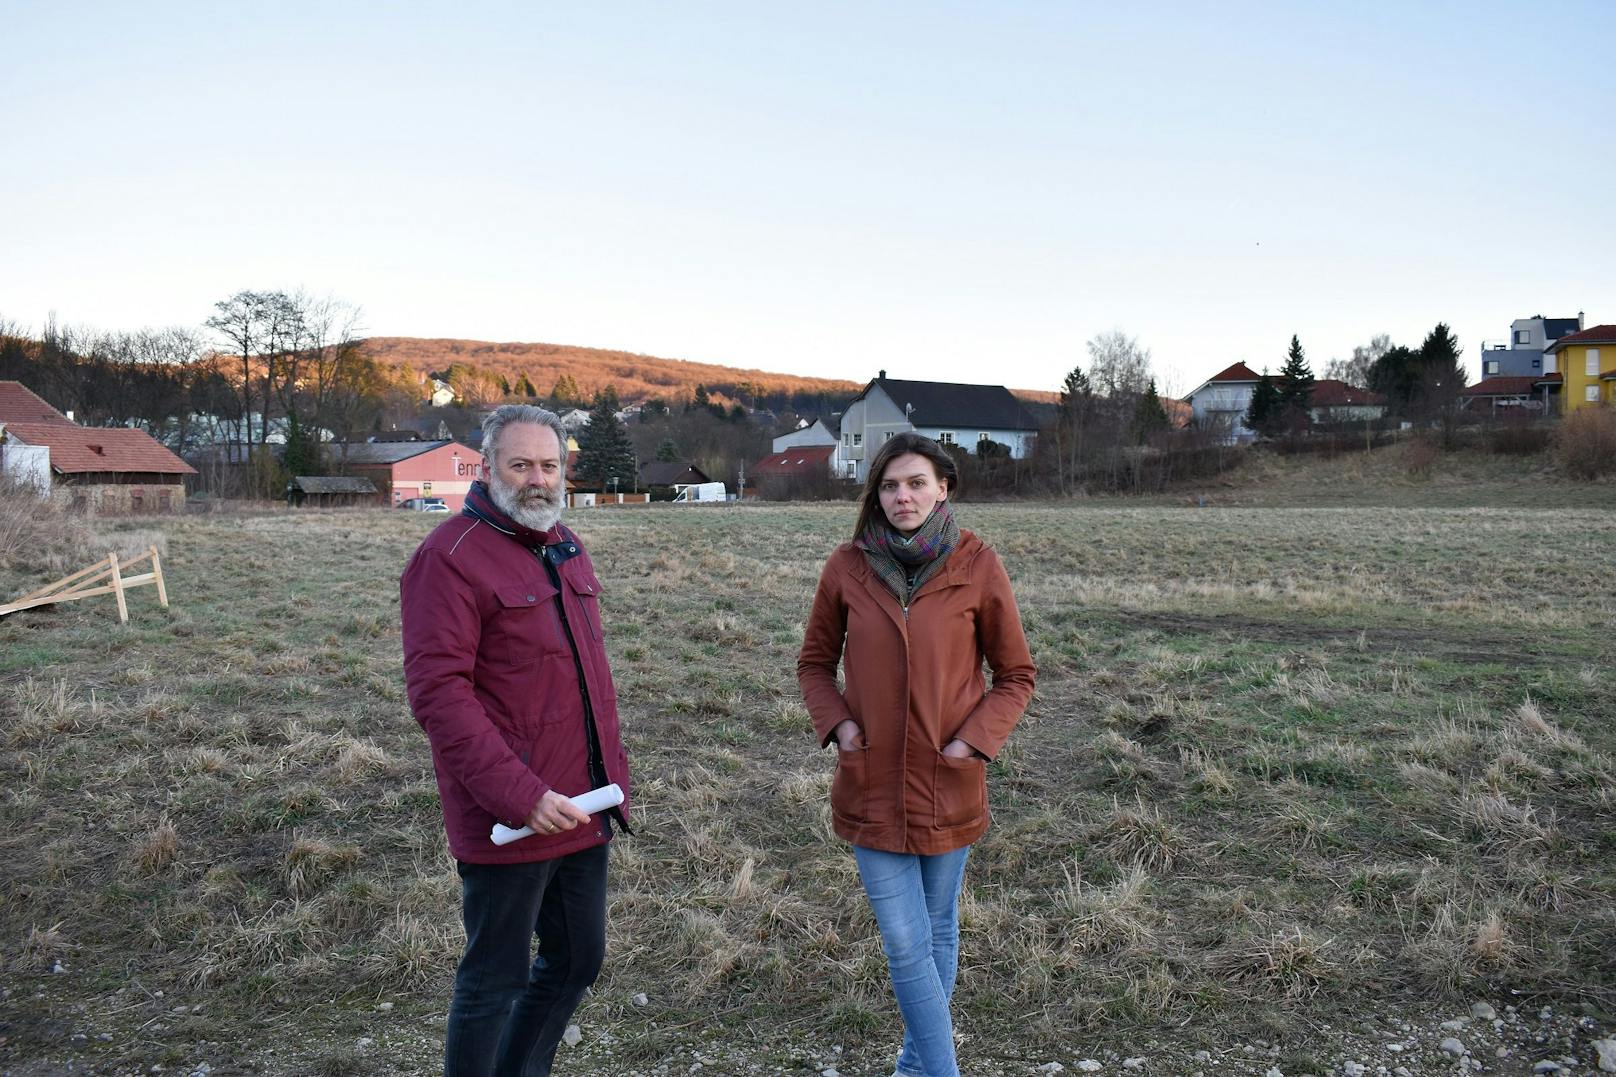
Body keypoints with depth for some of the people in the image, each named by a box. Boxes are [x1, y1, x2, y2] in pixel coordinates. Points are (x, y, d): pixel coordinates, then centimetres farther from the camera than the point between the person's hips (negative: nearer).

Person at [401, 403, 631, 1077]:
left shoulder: (564, 548, 12)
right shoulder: (451, 556, -14)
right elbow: (438, 693, -21)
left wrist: (613, 767, 13)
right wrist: (520, 795, -25)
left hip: (581, 808, 8)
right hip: (507, 820, -8)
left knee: (578, 959, 20)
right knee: (495, 982, 7)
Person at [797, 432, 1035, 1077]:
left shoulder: (976, 566, -8)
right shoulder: (848, 566, -4)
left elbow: (1016, 676, 1)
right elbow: (815, 662, 8)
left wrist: (974, 739, -12)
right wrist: (836, 722, -8)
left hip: (949, 785, 0)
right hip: (871, 784, 0)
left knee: (938, 931, 17)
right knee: (906, 944, 0)